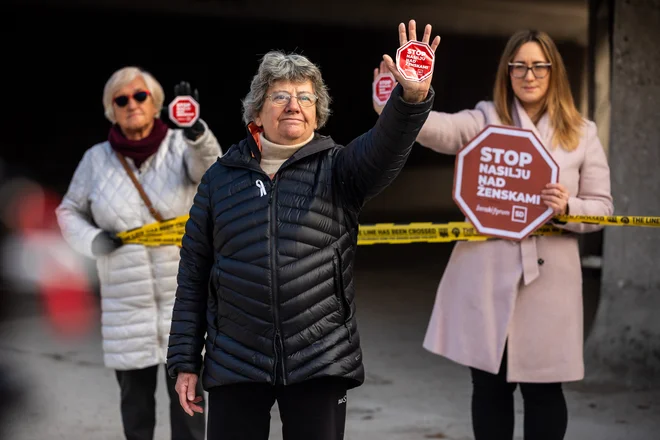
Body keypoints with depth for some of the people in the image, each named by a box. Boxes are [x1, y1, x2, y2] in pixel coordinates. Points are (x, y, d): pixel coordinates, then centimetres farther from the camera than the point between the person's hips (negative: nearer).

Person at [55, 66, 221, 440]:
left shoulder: (180, 147, -5)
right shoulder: (97, 159, -1)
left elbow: (208, 164, -27)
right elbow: (69, 211, 10)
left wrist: (194, 131, -49)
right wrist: (93, 241, -11)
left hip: (183, 293, -1)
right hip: (125, 300, 2)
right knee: (135, 395, 11)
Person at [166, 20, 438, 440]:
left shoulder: (336, 168, 4)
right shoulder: (222, 176, 8)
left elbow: (383, 150, -19)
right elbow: (194, 274, 9)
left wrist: (411, 98, -38)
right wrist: (185, 362, 5)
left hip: (320, 362, -1)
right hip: (236, 363, 1)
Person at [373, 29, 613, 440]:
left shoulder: (582, 133, 6)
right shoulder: (486, 120, 3)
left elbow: (602, 206, 6)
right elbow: (443, 129, -18)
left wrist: (568, 208, -17)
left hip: (549, 280, 0)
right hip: (487, 276, 0)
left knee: (543, 389, 6)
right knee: (490, 386, 9)